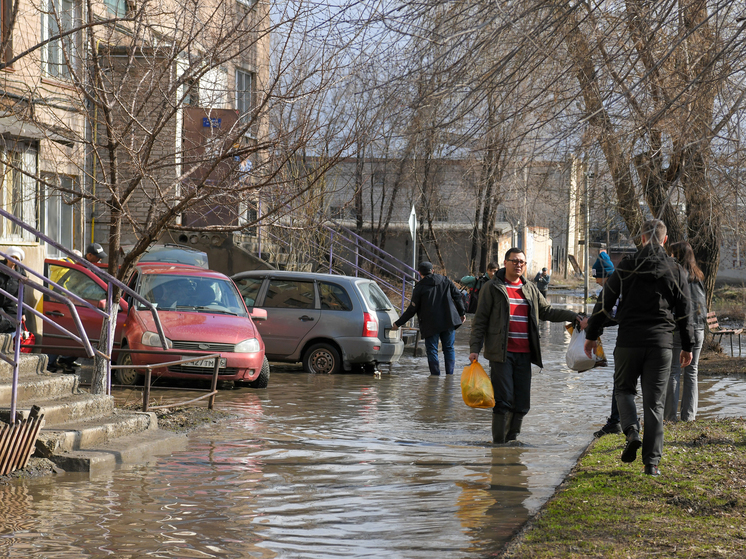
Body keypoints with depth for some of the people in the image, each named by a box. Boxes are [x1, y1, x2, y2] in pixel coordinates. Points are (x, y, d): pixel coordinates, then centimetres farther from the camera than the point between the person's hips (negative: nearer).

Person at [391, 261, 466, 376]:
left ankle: (435, 374, 2)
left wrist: (398, 323, 5)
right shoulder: (445, 281, 7)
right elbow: (457, 296, 10)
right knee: (449, 348, 11)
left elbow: (412, 309, -3)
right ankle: (450, 374, 8)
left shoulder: (420, 287, -4)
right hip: (448, 321, 4)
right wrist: (462, 313, 24)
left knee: (432, 350, 4)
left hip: (430, 324, -4)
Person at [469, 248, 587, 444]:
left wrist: (575, 317, 12)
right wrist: (475, 349, -7)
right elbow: (480, 320, 1)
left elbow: (547, 312, 23)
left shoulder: (530, 289, 17)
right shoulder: (492, 288, 2)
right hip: (501, 353, -5)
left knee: (522, 403, 4)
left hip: (524, 354, 5)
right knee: (503, 400, -10)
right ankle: (498, 444, -4)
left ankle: (512, 441, 16)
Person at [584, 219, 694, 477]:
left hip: (629, 341, -1)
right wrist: (687, 346, 16)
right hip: (661, 343, 1)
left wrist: (591, 335, 10)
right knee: (654, 402, 4)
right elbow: (684, 313, 7)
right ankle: (652, 462, 0)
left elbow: (605, 303, 1)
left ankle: (632, 431, -9)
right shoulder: (676, 271, 4)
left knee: (624, 388, 19)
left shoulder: (626, 267, 0)